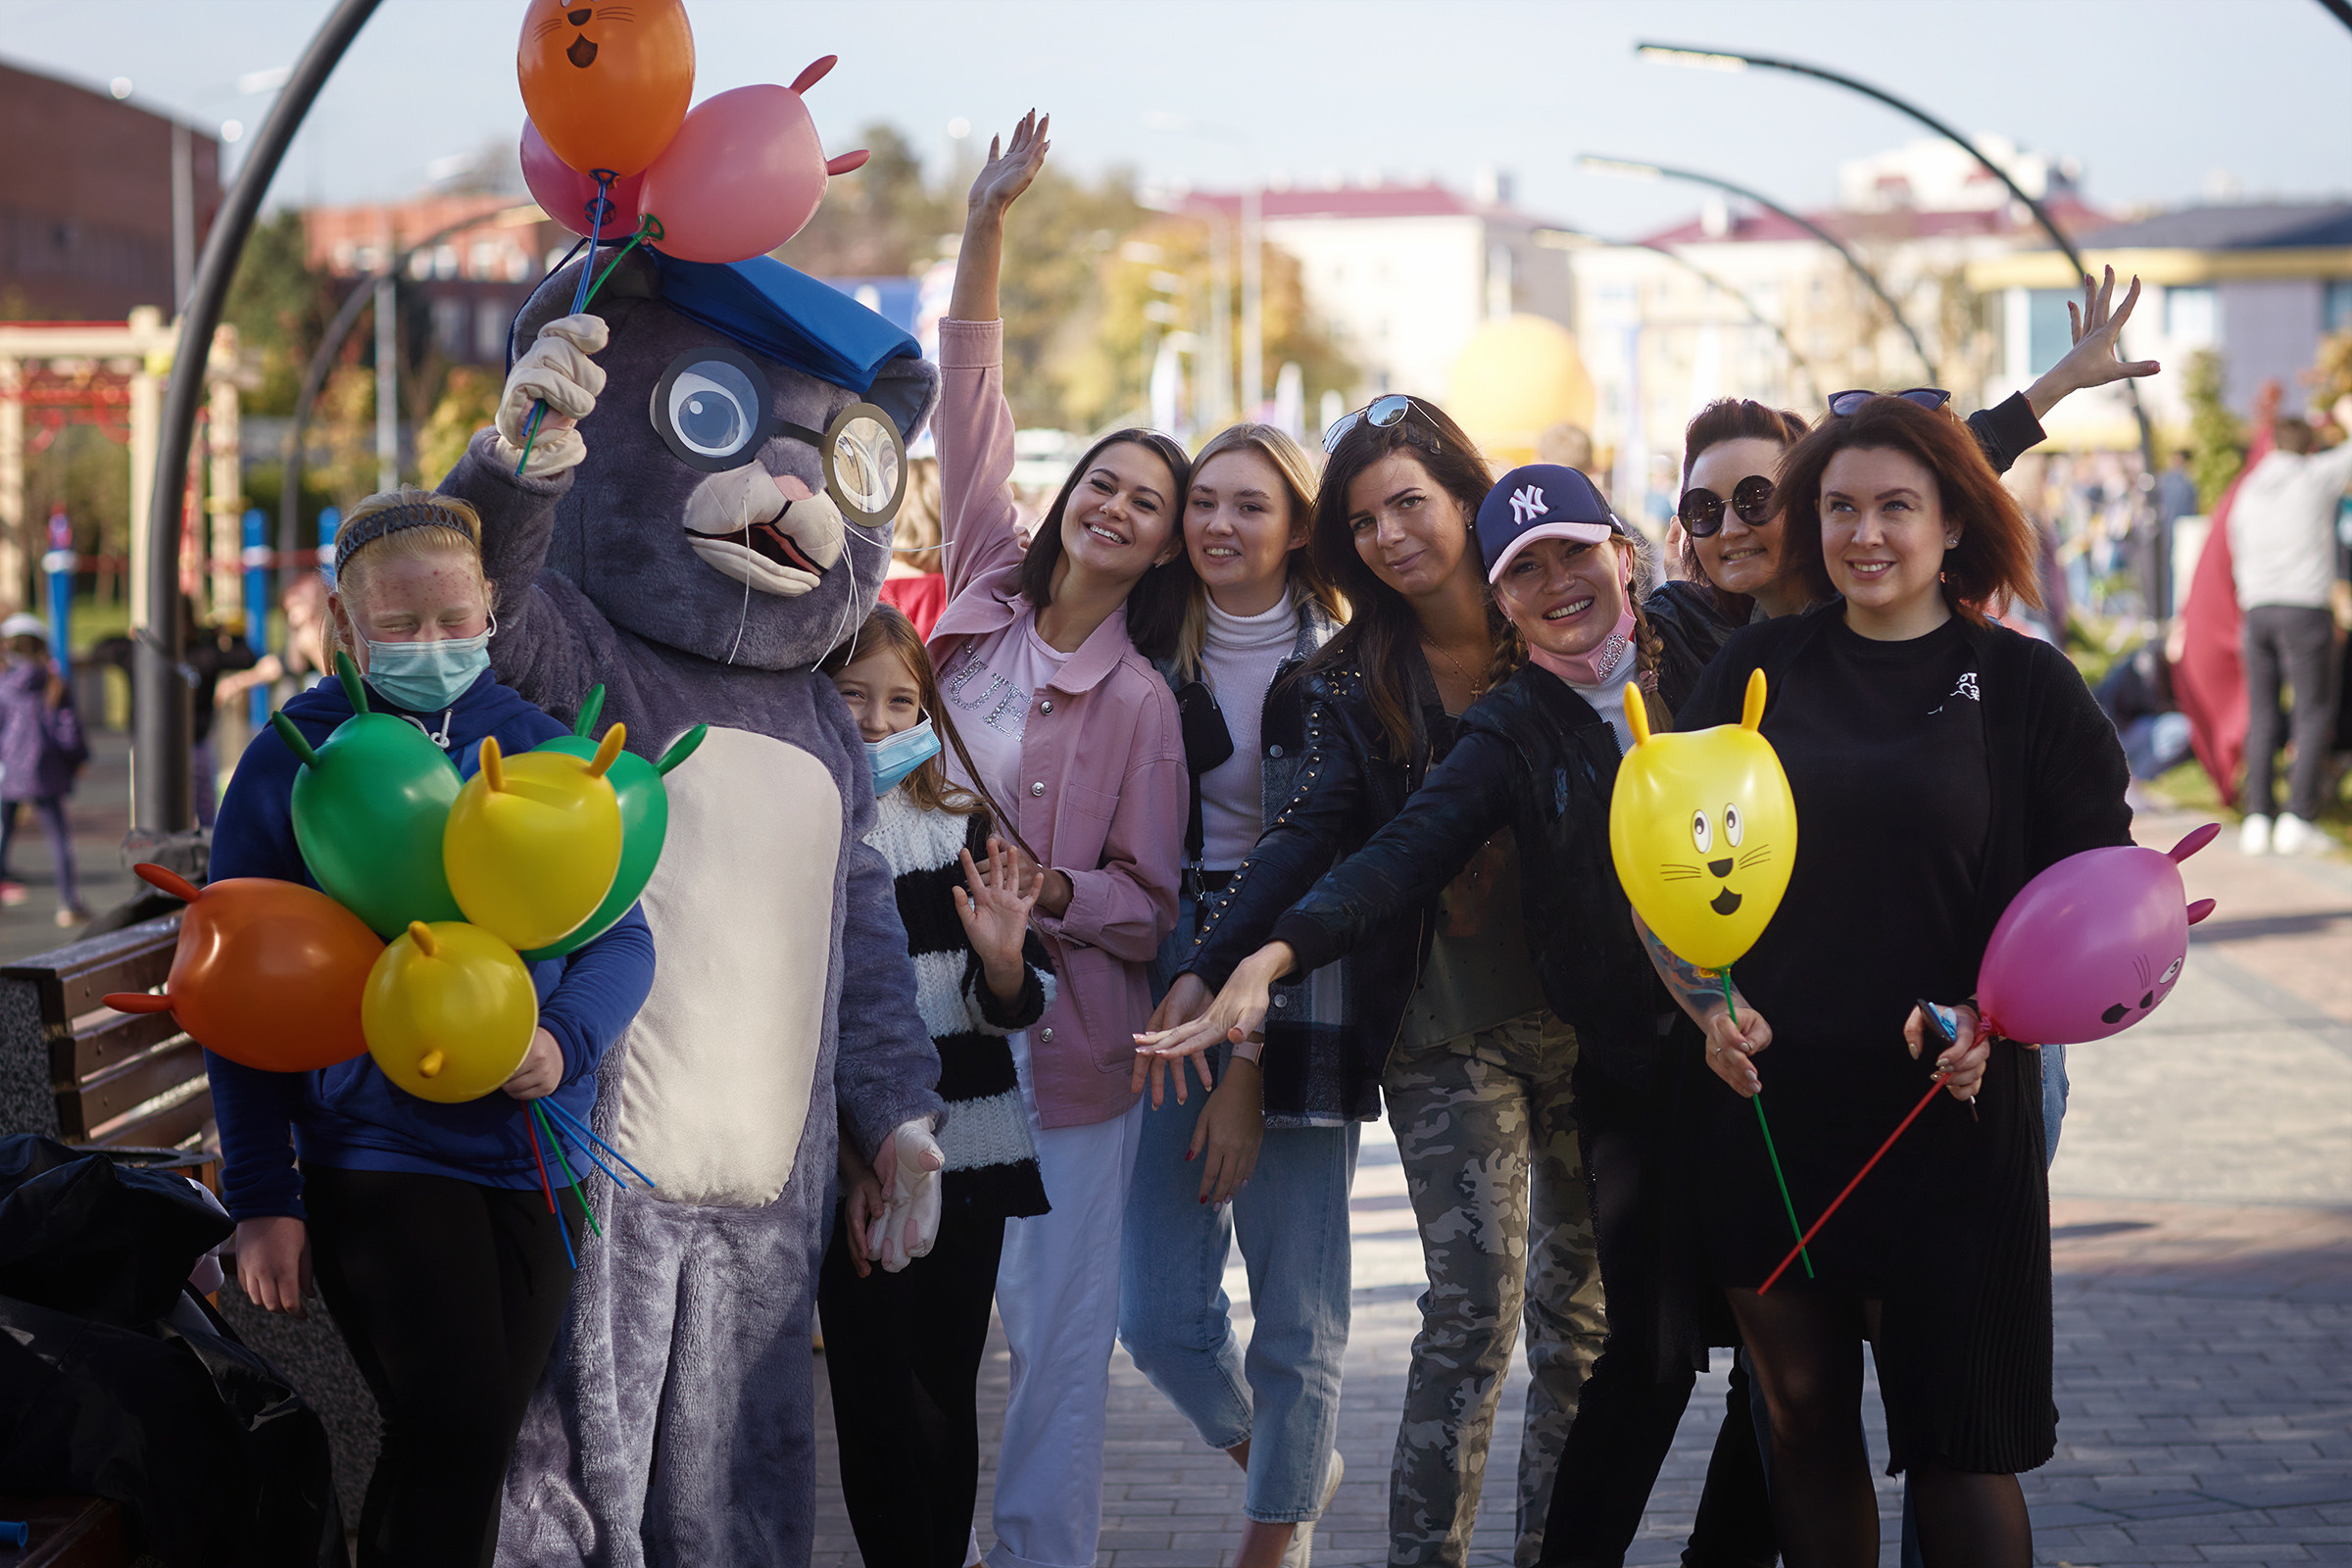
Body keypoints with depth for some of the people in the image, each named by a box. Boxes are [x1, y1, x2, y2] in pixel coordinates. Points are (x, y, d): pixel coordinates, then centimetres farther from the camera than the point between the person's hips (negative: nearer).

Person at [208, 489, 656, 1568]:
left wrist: (565, 1041, -18)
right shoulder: (291, 762, -2)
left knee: (479, 1440, 11)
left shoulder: (541, 750, 6)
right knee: (456, 1432, -17)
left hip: (531, 1151, 4)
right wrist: (261, 1197, -7)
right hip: (374, 1149, -3)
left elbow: (622, 934, 5)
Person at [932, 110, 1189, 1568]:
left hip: (1066, 1037, -4)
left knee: (1061, 1331, -1)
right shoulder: (988, 599, 7)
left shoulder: (1141, 703, -4)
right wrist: (987, 228, 0)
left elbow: (1153, 904, -3)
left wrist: (1048, 890, -22)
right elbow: (971, 415, 5)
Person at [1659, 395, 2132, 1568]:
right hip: (1768, 1103, 2)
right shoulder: (1758, 669, 7)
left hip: (1951, 1115, -2)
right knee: (1803, 1419, 10)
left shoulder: (2025, 685, 2)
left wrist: (1995, 1020, -14)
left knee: (1956, 1442, -1)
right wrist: (1705, 1004, -7)